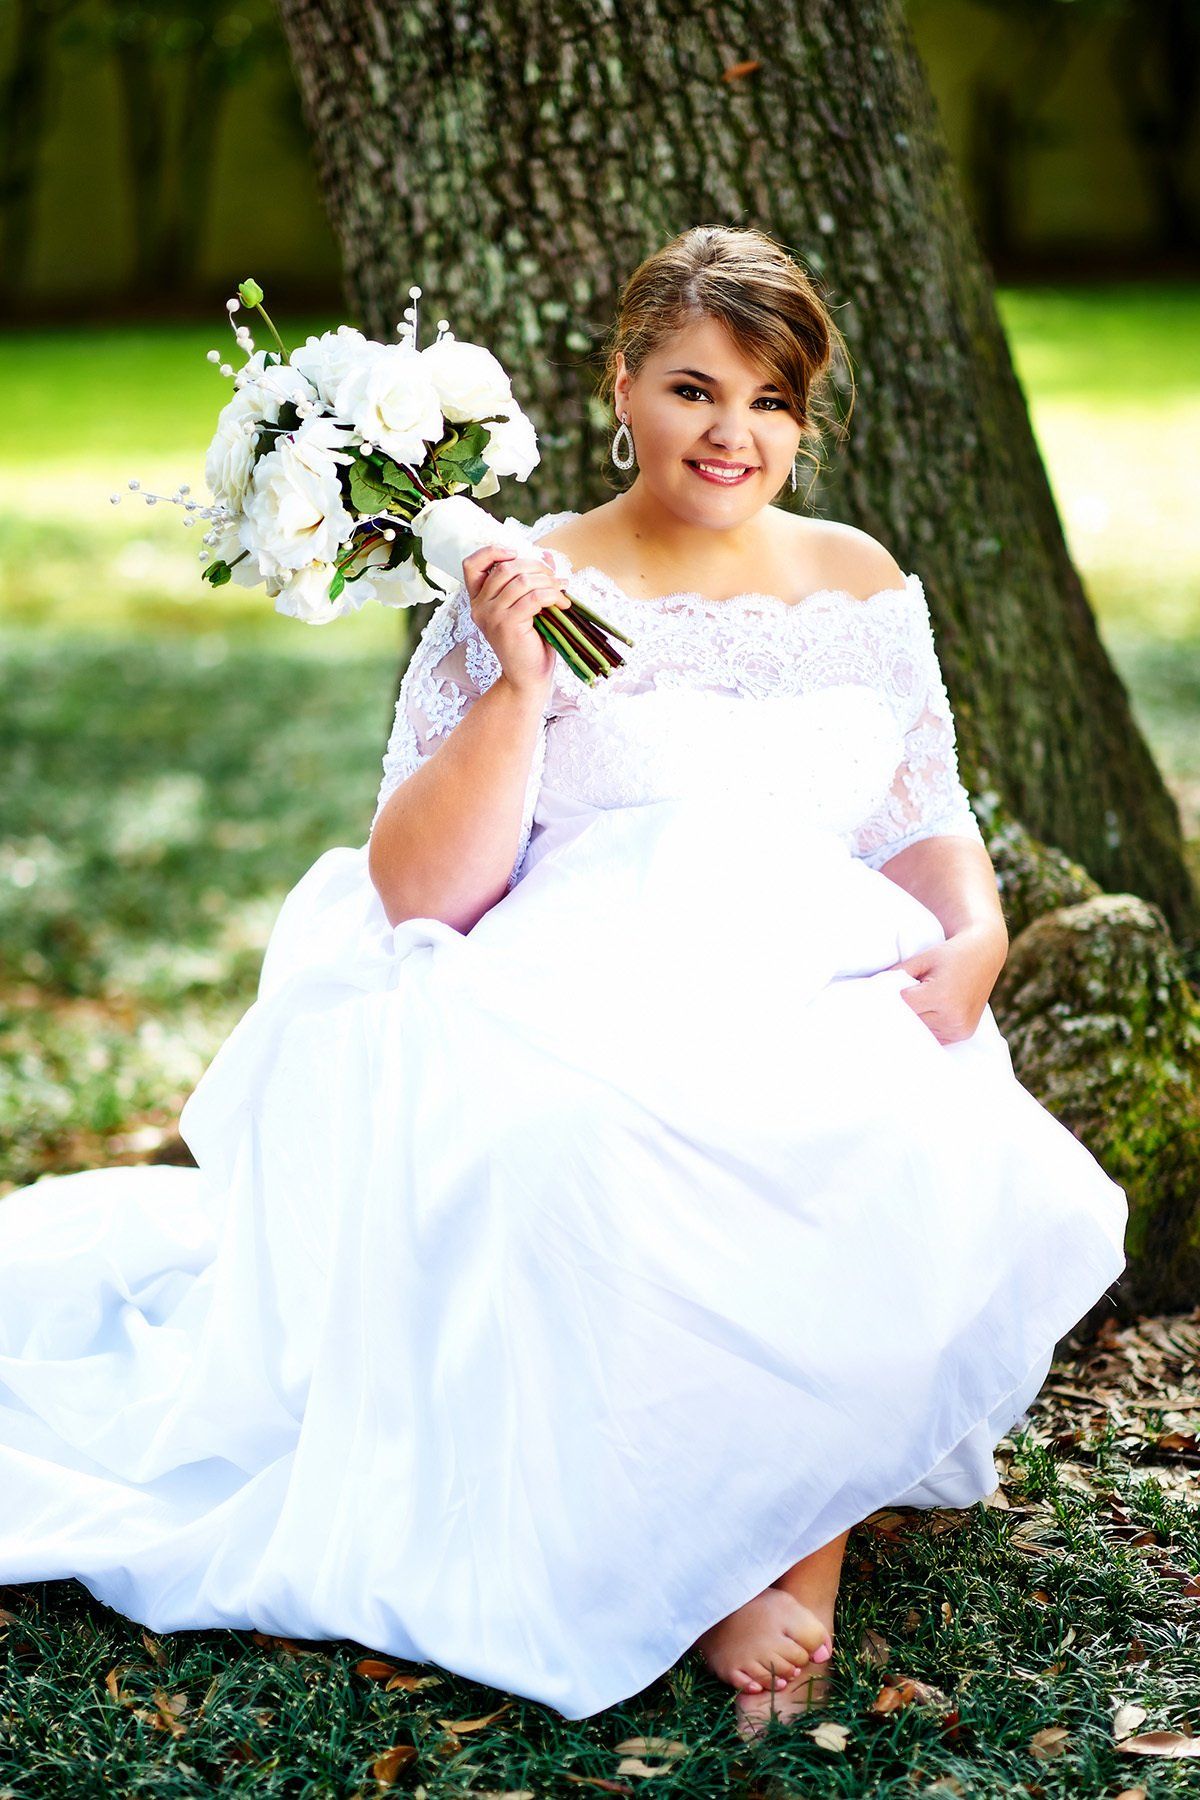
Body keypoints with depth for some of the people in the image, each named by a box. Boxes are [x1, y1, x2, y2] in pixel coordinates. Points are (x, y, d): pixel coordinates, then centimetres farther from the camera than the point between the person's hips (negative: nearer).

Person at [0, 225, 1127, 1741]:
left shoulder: (860, 584, 18)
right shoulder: (525, 591, 6)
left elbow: (932, 827, 19)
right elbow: (420, 892, -1)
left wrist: (974, 939, -3)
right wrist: (515, 686, -12)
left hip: (837, 1000, 3)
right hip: (591, 1007, -3)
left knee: (957, 1180, -33)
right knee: (595, 1169, -39)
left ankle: (790, 1515, -9)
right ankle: (758, 1530, -14)